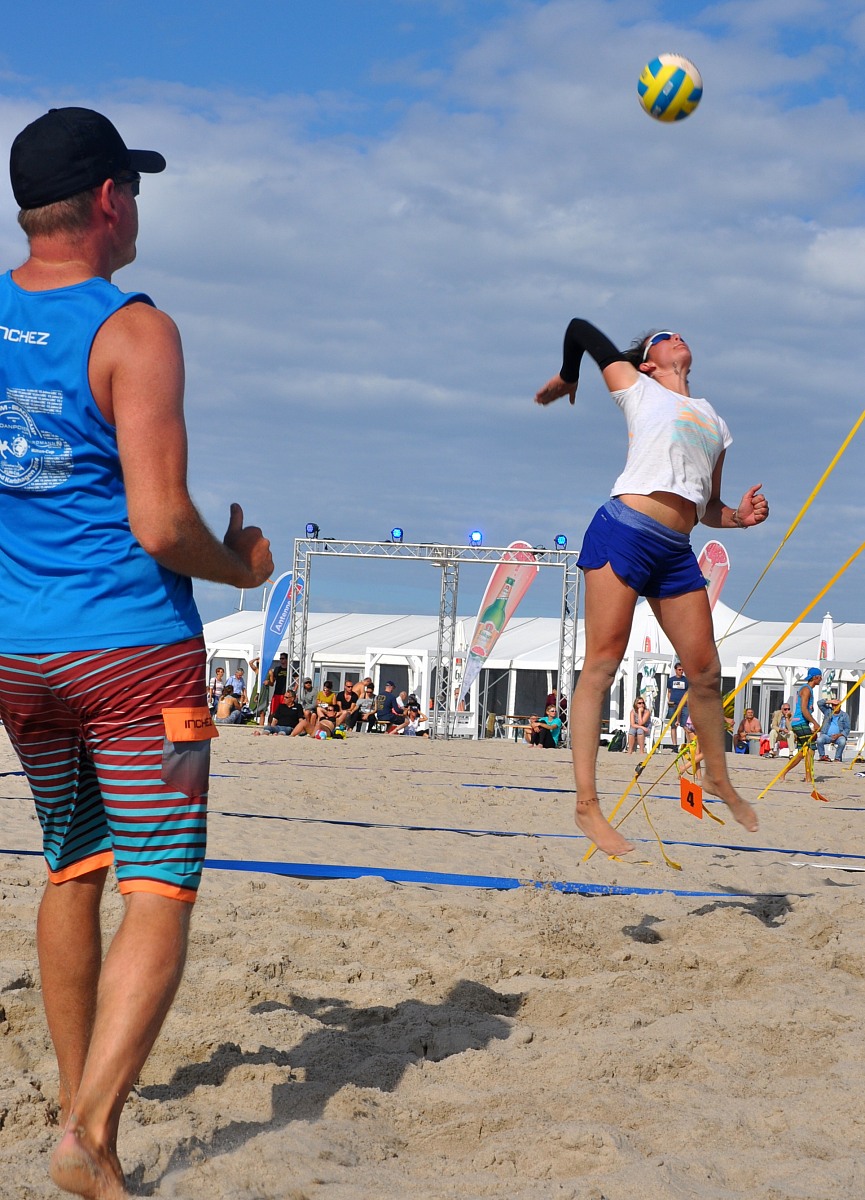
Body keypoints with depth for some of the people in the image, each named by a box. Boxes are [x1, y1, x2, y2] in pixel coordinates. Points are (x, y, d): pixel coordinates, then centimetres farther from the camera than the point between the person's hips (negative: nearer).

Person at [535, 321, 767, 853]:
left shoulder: (715, 424, 27)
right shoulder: (638, 388, 12)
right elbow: (581, 328, 16)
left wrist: (738, 516, 7)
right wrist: (564, 380, 32)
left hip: (676, 552, 6)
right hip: (624, 531, -6)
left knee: (706, 672, 6)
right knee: (602, 666, -12)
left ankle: (719, 779, 28)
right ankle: (587, 804, -14)